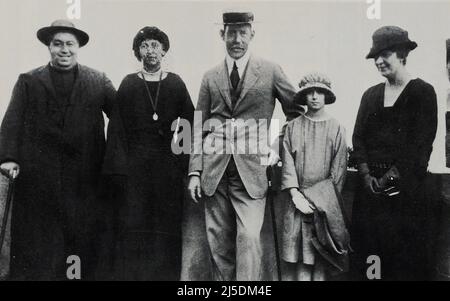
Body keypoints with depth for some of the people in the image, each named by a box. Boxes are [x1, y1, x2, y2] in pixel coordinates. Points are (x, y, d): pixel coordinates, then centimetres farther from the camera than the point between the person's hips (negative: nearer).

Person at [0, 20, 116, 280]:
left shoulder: (98, 81, 9)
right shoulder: (28, 81, 9)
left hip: (86, 178, 0)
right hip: (38, 178, 0)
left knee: (89, 241, 4)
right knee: (38, 248, 5)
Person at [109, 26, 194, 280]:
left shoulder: (176, 84, 9)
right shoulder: (128, 84, 9)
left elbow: (191, 125, 5)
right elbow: (118, 126, 4)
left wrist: (186, 164, -2)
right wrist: (119, 164, -4)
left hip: (169, 164, 0)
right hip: (134, 166, 0)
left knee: (168, 229, 2)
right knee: (132, 227, -2)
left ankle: (168, 275, 12)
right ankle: (130, 274, 8)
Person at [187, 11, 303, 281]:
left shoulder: (270, 71, 5)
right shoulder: (210, 78, 12)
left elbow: (297, 111, 13)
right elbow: (200, 128, 11)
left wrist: (279, 149, 5)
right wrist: (195, 172, 3)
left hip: (251, 170, -2)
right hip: (215, 170, 3)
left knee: (249, 238, -11)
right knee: (219, 242, 5)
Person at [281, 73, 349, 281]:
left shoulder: (336, 128, 5)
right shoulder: (293, 127, 5)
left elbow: (339, 166, 2)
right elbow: (288, 162, 1)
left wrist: (326, 197, -6)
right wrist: (295, 194, -8)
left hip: (325, 201, 0)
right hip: (299, 198, 0)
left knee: (322, 255, 1)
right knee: (300, 258, -2)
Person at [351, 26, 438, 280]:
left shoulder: (423, 92, -1)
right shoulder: (371, 95, 13)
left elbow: (421, 144, -10)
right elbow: (358, 138, 8)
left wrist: (390, 178, -14)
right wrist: (367, 176, -6)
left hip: (406, 190, -4)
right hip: (371, 188, 4)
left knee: (406, 259, 1)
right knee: (367, 254, 5)